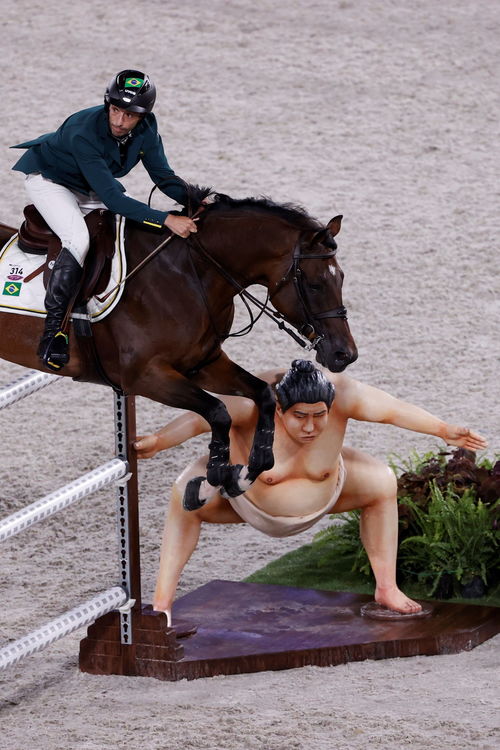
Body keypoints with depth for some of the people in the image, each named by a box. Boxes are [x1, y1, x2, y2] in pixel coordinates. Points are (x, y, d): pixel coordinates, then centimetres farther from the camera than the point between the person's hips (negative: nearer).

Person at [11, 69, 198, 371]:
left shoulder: (146, 127, -19)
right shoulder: (84, 132, -39)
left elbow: (163, 176, -9)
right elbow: (112, 198, -42)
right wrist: (167, 219, -48)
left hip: (89, 187, 8)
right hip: (48, 179, -7)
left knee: (148, 230, -3)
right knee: (78, 240, -31)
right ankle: (53, 328, -23)